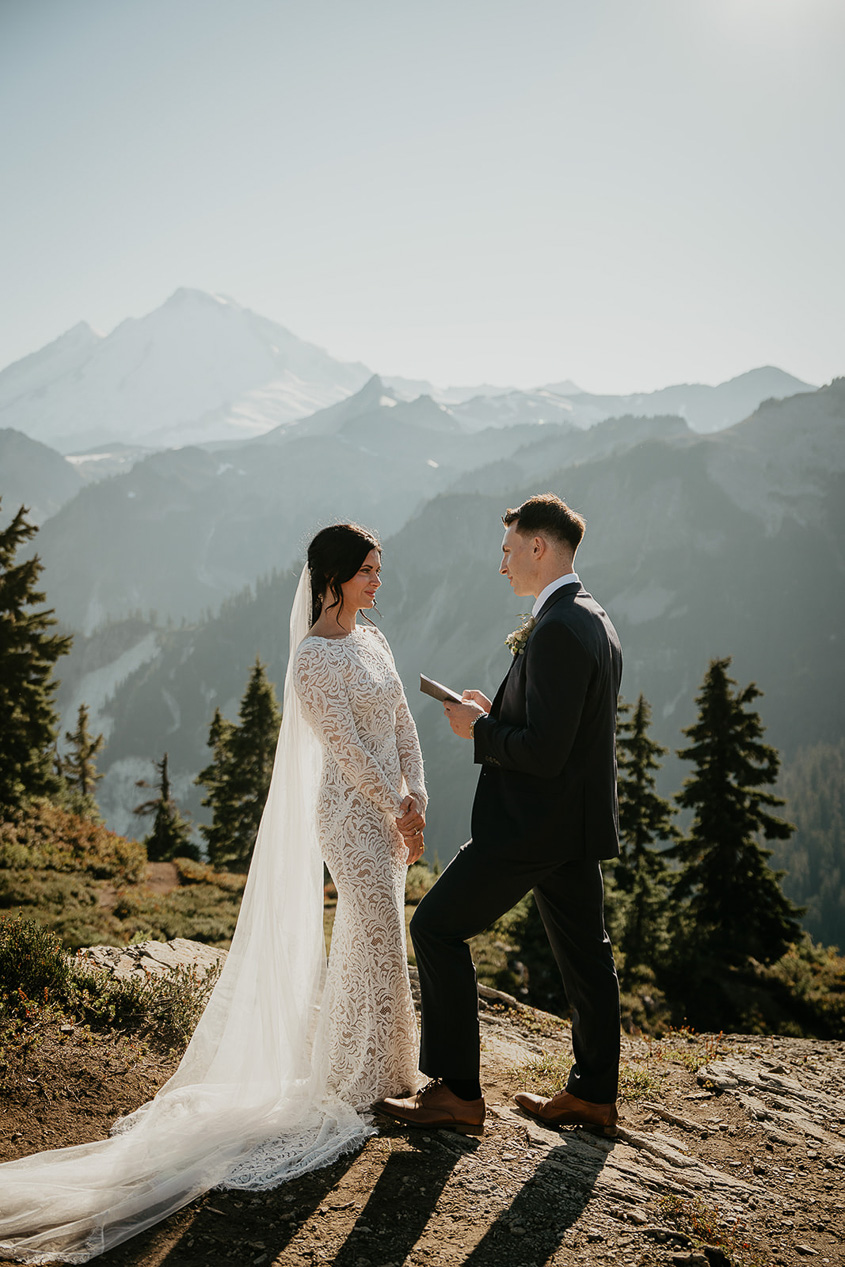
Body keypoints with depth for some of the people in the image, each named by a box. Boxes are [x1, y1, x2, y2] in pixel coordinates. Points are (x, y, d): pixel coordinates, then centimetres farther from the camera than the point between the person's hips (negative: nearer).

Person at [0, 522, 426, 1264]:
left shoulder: (373, 640, 10)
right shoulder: (313, 657, -18)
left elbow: (403, 725, 10)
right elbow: (346, 745, -19)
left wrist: (416, 799, -1)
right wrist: (396, 808, -11)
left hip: (388, 810, 9)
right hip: (352, 815, -9)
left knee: (373, 937, 18)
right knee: (378, 938, 0)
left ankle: (360, 1063, 35)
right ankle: (361, 1079, 18)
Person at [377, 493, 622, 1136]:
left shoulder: (558, 630, -21)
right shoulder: (594, 620, 11)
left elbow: (544, 752, -25)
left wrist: (479, 729, -10)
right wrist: (499, 714, 9)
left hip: (534, 823, -10)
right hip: (577, 819, 10)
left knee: (438, 926, 0)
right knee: (584, 953, 16)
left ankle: (458, 1090, 5)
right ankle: (593, 1094, 27)